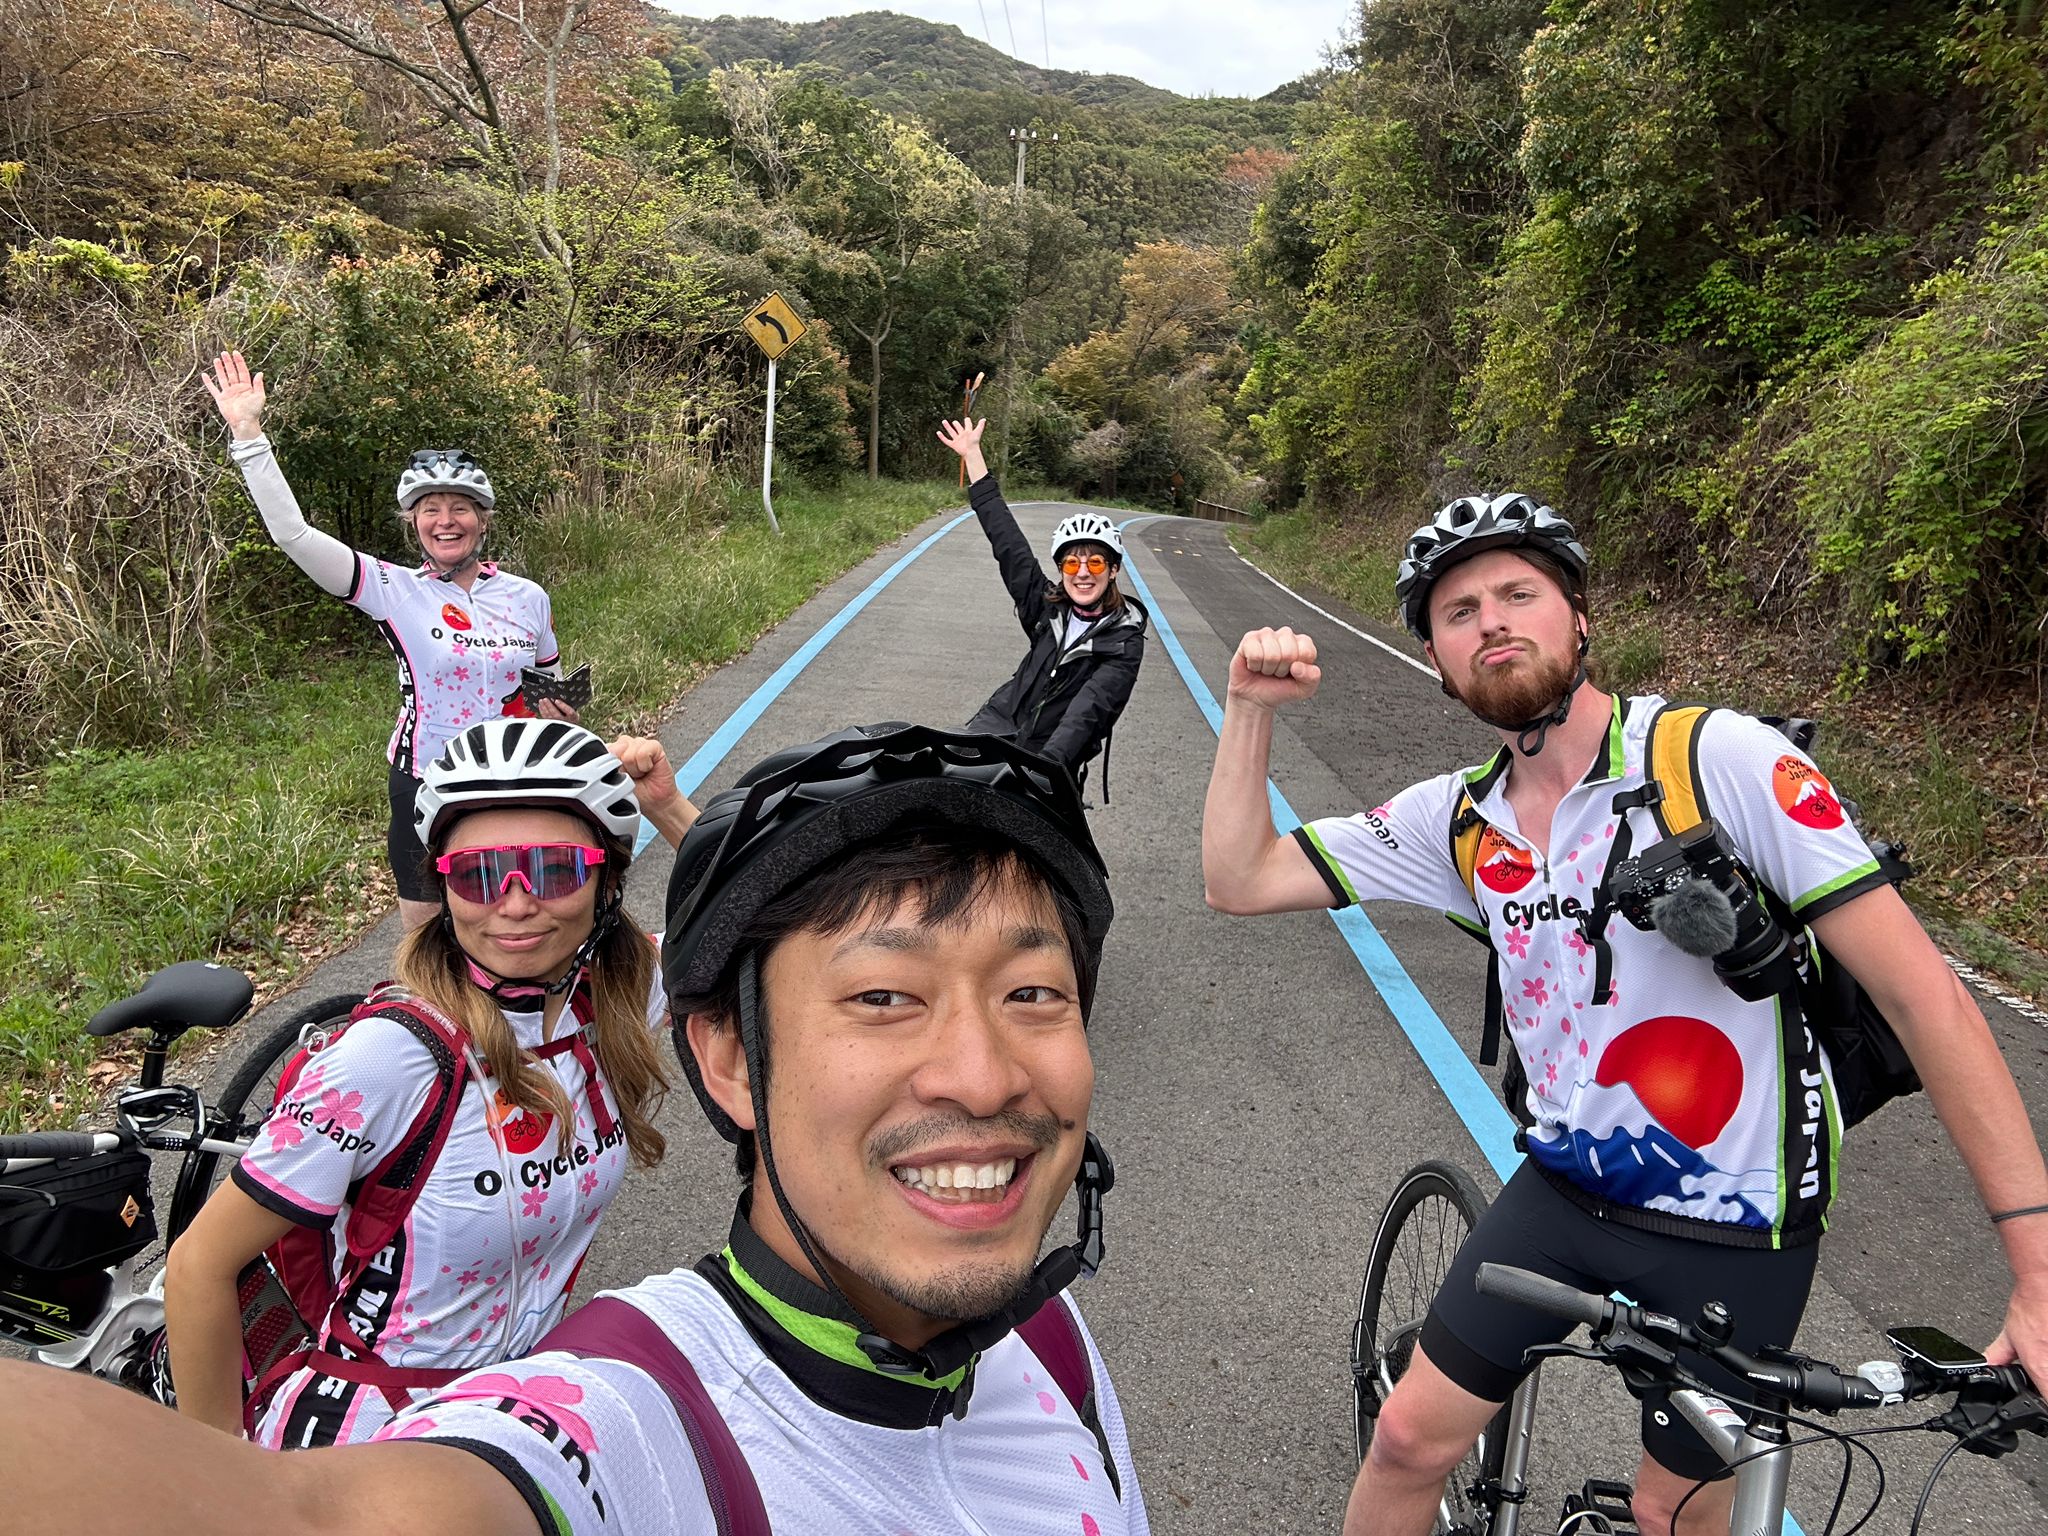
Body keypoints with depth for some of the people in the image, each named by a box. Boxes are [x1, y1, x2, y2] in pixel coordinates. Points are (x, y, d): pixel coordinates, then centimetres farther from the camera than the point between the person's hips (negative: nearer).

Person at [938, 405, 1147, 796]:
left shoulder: (1125, 639, -8)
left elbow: (1089, 709, -21)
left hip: (1054, 753, -3)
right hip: (1001, 722, 4)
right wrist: (972, 455, 10)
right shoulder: (1048, 605, 5)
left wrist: (1047, 765, -37)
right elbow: (1007, 540, 7)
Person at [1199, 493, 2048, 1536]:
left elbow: (1923, 993, -21)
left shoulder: (1724, 761, -20)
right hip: (1567, 1187, 4)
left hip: (1737, 1225, -4)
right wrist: (1253, 707, -13)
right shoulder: (1461, 820, -4)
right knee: (1410, 1437, 8)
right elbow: (1238, 882, -1)